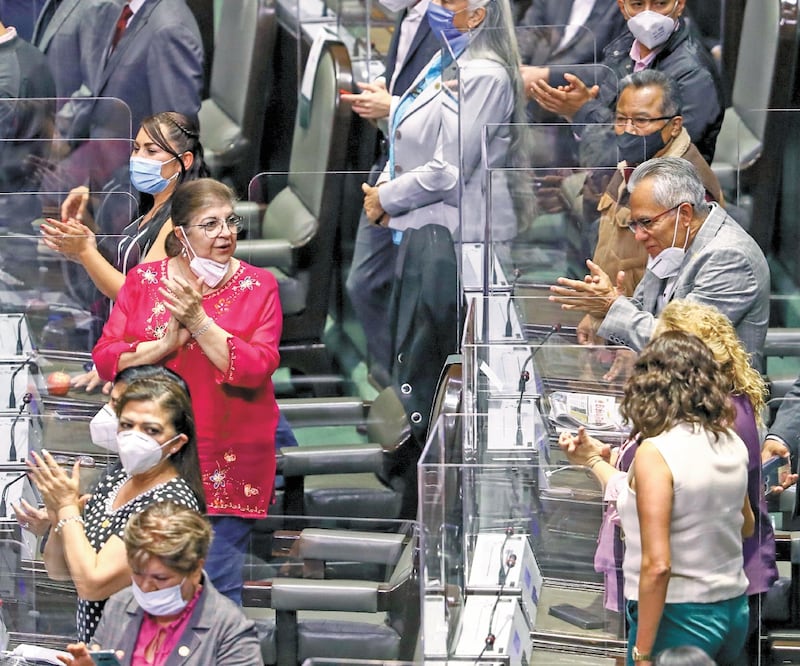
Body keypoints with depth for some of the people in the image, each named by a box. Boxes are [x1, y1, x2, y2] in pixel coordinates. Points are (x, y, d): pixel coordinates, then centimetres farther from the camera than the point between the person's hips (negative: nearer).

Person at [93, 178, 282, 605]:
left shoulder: (258, 286, 2)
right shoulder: (143, 280, 7)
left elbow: (258, 368, -10)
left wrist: (200, 323, -17)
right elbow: (104, 358, 0)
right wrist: (166, 344, -14)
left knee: (219, 583, -3)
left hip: (228, 462, -2)